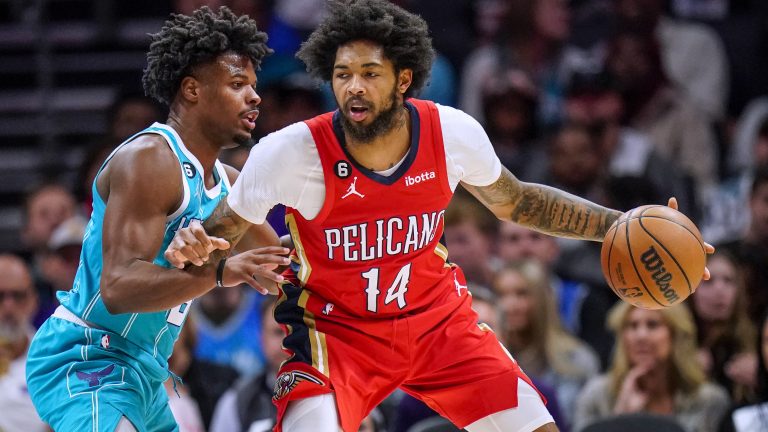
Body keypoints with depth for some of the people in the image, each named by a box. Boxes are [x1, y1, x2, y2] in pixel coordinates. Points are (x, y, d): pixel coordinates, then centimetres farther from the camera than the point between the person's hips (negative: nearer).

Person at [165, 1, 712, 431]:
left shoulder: (452, 132, -15)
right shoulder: (290, 153, -24)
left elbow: (516, 202, 6)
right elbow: (221, 234, -9)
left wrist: (620, 225, -1)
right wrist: (198, 251, -34)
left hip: (437, 317, 3)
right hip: (338, 331, -3)